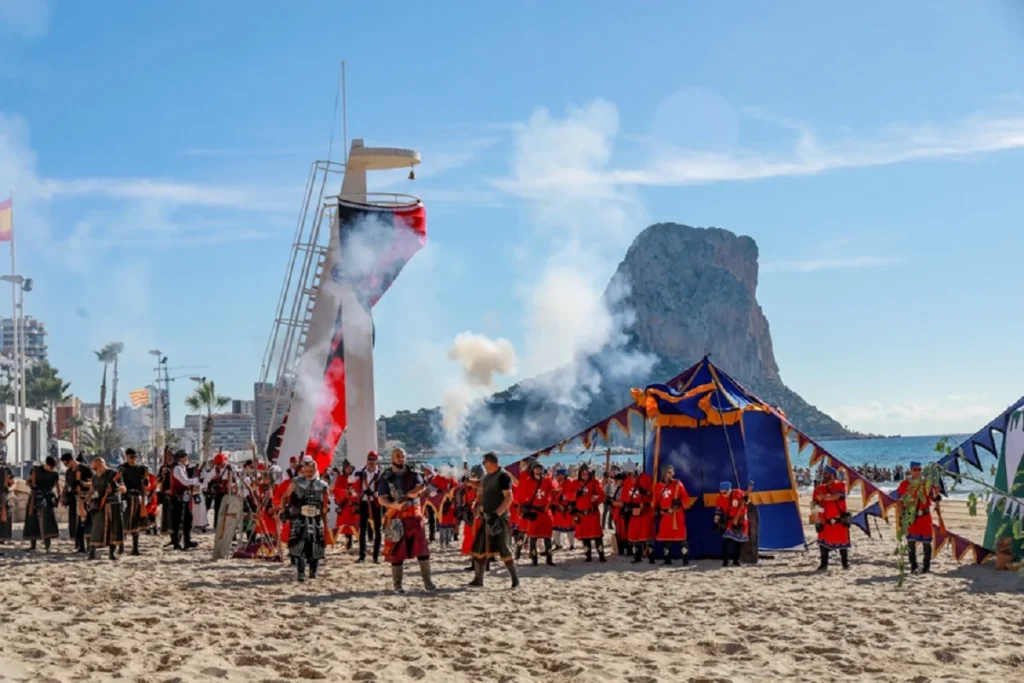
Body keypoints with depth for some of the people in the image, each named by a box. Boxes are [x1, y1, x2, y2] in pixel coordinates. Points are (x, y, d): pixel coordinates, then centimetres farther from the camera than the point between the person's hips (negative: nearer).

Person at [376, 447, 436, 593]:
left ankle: (427, 581, 2)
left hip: (414, 515, 2)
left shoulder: (413, 474, 7)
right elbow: (381, 499, -9)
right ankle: (397, 584, 10)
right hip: (396, 517, -1)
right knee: (397, 551, 2)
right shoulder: (386, 478, 1)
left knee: (422, 548, -4)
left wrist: (409, 494, -32)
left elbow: (421, 488, -11)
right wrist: (396, 506, -27)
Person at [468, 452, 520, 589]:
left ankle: (515, 579, 3)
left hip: (499, 519, -9)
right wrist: (479, 508, 9)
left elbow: (509, 498, -18)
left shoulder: (503, 476, -11)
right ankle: (478, 579, 14)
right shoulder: (486, 478, 15)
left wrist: (497, 514, -24)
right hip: (487, 518, 9)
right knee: (480, 549, 8)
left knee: (504, 550, -6)